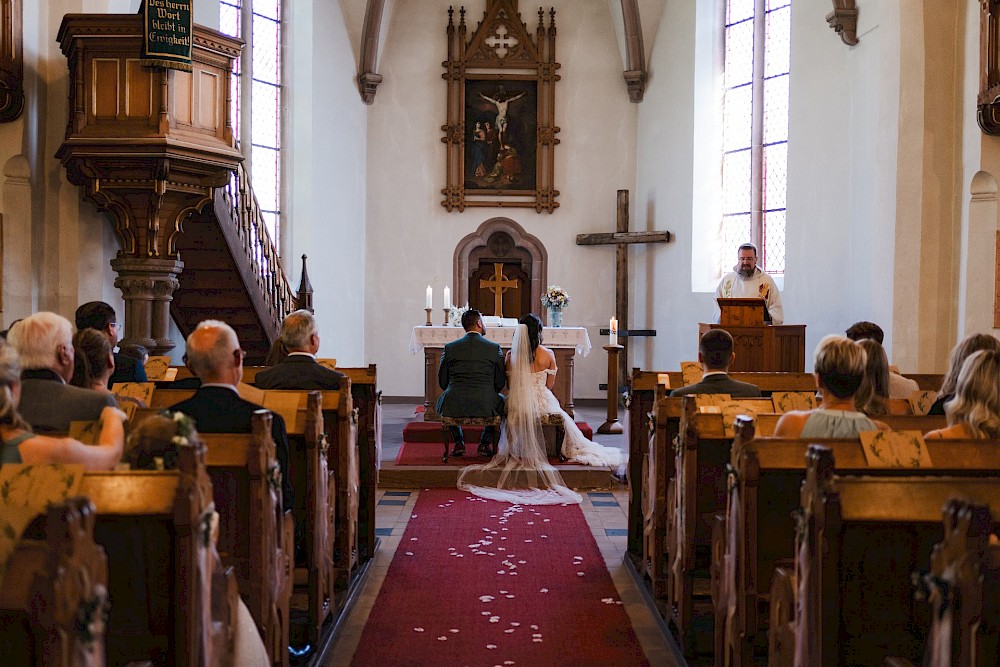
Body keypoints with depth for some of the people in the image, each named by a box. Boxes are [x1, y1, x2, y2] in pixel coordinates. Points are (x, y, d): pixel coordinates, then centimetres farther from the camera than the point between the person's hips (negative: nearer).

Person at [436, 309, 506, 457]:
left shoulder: (449, 348, 2)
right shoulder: (494, 348, -1)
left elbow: (443, 382, 7)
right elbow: (500, 384, 2)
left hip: (455, 407, 1)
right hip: (486, 407, -1)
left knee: (442, 399, 36)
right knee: (502, 402, 32)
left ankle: (459, 442, 26)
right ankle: (485, 443, 24)